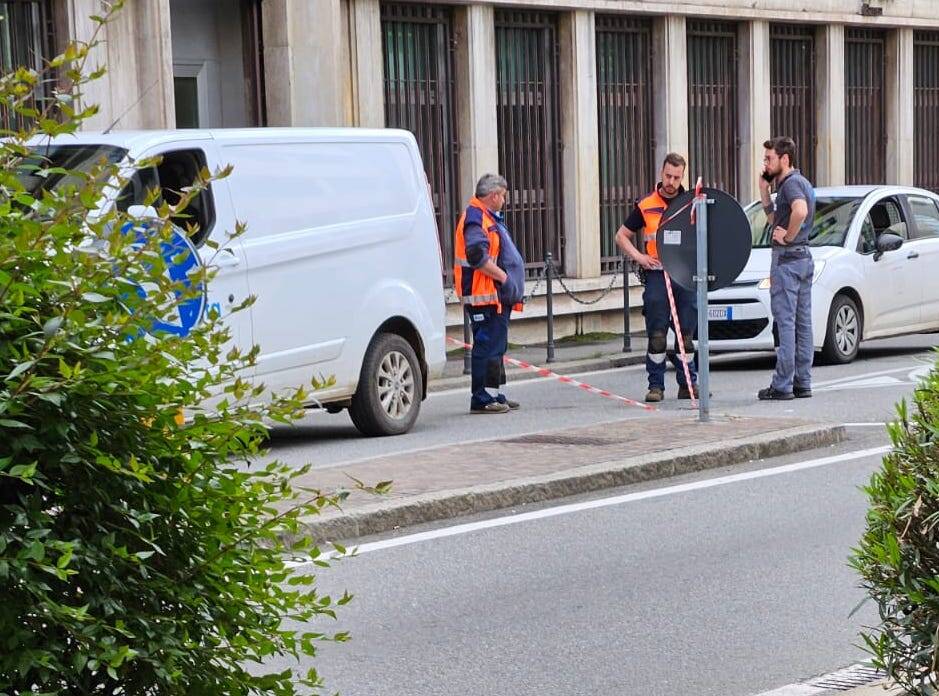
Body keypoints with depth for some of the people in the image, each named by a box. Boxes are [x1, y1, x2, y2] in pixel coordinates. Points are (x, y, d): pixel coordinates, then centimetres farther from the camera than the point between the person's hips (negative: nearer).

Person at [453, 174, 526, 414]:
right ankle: (481, 399, -8)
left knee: (496, 347, 15)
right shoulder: (476, 219, -13)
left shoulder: (490, 218, 21)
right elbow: (477, 255, -25)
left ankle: (493, 395, 22)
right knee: (487, 347, -10)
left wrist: (510, 283, 18)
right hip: (484, 296, -11)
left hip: (497, 295, 11)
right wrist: (502, 276, -19)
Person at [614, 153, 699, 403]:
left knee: (687, 334, 4)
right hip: (657, 273, -1)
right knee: (656, 334, -3)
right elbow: (622, 236, 13)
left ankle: (688, 384, 12)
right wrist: (639, 257, -1)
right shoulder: (646, 206, 6)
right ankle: (656, 385, 2)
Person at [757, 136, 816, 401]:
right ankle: (802, 383, 13)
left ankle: (782, 386, -8)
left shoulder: (791, 183, -13)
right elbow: (774, 219, 25)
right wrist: (764, 192, 16)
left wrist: (787, 236, -21)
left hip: (787, 258, -10)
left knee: (785, 322, -8)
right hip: (804, 257, 10)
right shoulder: (801, 182, 19)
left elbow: (800, 211, -35)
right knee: (802, 322, 10)